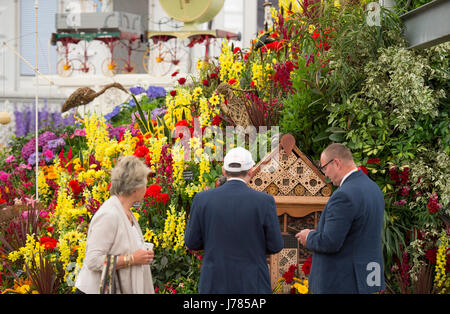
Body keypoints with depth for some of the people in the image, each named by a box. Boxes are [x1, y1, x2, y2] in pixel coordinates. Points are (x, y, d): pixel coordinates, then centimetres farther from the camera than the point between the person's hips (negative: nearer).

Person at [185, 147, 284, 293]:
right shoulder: (264, 201, -10)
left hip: (215, 284, 2)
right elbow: (275, 246, -3)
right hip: (252, 285, -2)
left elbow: (192, 243, 1)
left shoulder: (203, 199, -5)